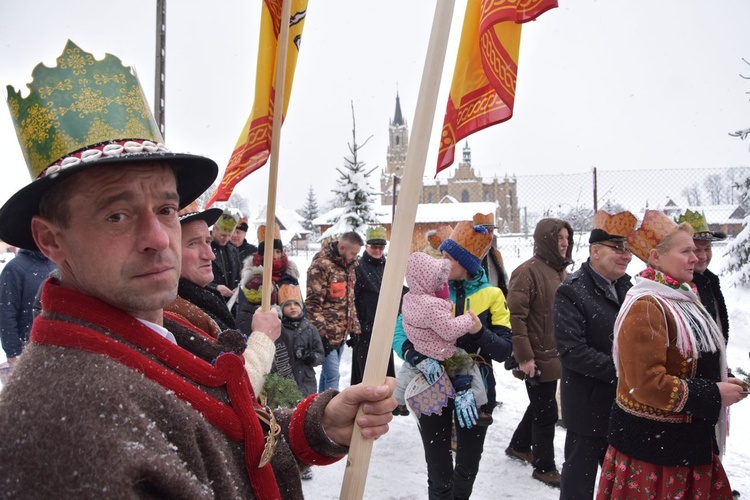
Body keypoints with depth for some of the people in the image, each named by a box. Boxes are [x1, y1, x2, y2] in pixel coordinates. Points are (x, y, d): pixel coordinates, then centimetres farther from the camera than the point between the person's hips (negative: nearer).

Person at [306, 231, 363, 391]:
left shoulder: (348, 266, 11)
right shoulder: (321, 265, -15)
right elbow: (313, 303, -17)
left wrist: (354, 329, 15)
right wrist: (321, 333, -19)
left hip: (342, 333, 8)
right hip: (327, 334, -8)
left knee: (328, 373, 17)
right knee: (332, 375, -8)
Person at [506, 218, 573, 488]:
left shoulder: (558, 271, 10)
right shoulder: (528, 271, -17)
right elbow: (515, 316, -21)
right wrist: (524, 356, -21)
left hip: (555, 355, 9)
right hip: (538, 358, -9)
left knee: (540, 405, 21)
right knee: (546, 411, 3)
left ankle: (519, 446, 41)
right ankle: (544, 467, 20)